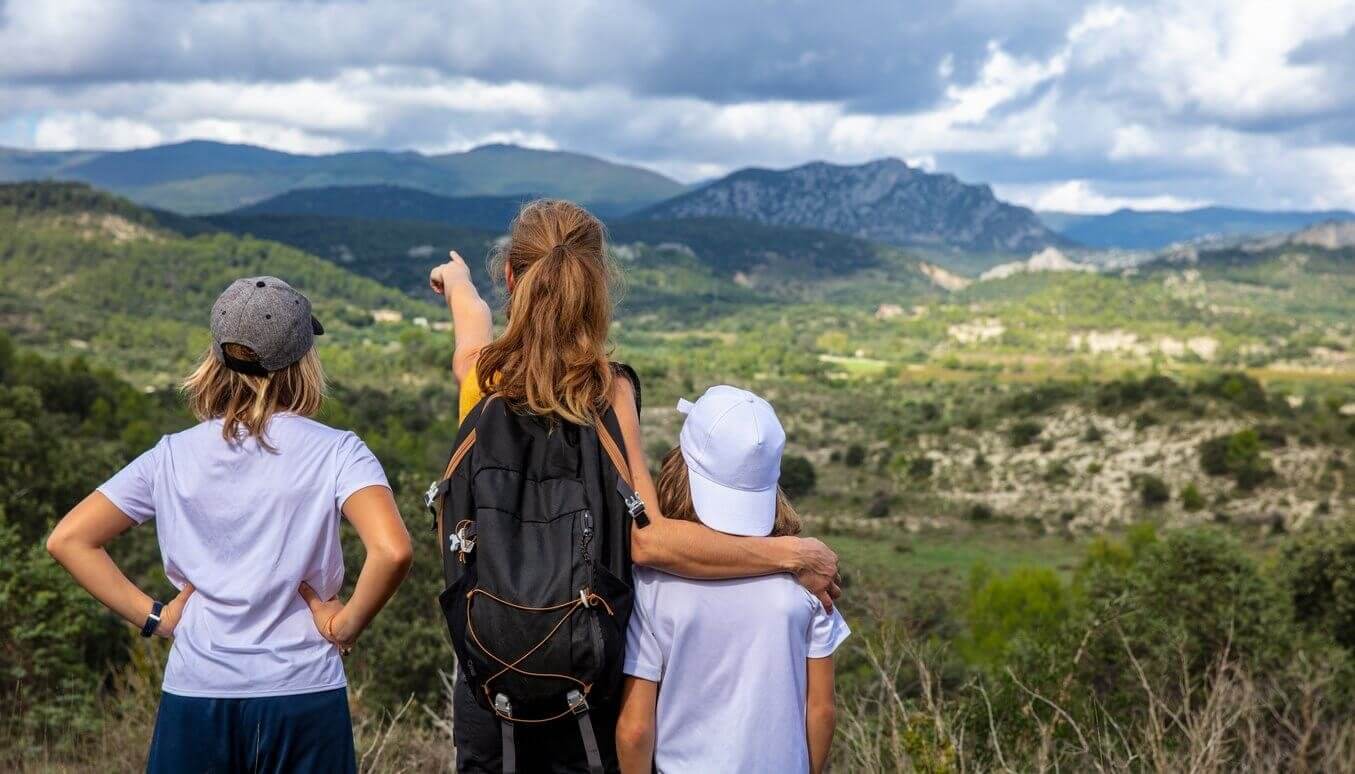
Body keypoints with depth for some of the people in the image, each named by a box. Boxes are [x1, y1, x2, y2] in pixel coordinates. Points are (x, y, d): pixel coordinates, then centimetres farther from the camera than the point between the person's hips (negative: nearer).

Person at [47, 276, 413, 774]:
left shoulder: (173, 457, 3)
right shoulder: (334, 452, -6)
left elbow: (68, 539, 2)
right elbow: (392, 551, -21)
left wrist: (153, 616, 4)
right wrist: (345, 626, -5)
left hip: (193, 699, 2)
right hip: (304, 699, -2)